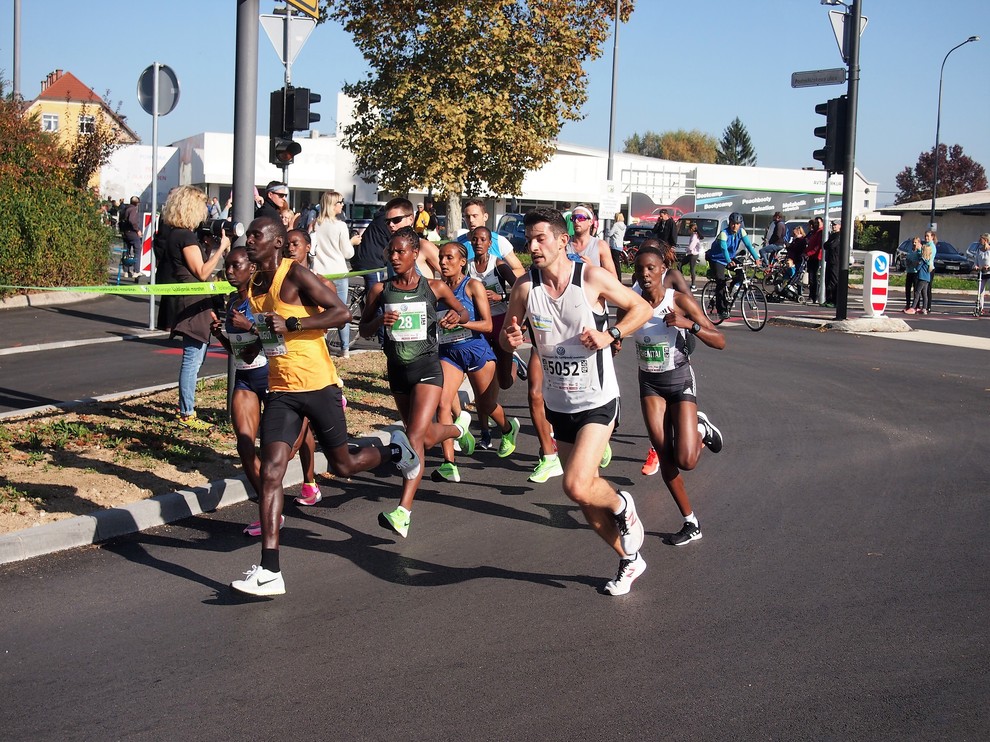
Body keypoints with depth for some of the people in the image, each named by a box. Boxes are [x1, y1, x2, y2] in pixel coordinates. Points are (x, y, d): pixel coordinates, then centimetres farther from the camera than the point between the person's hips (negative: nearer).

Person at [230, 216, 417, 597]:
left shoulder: (296, 275, -12)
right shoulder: (252, 285, 12)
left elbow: (342, 312, -19)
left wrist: (291, 325, -24)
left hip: (318, 385, -6)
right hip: (281, 390, 6)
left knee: (343, 465, 8)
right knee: (270, 472, -9)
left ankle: (394, 450, 41)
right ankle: (269, 571, -11)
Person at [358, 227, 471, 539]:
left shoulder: (435, 287, -4)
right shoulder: (381, 290, 1)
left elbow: (463, 312, 12)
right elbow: (364, 331, 8)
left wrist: (456, 317, -11)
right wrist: (379, 320, -13)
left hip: (427, 367, -4)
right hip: (397, 369, 4)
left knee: (415, 436, -18)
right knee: (427, 437, 19)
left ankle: (403, 512, -21)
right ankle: (458, 429, 56)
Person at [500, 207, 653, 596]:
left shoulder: (593, 278, -14)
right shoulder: (526, 286, -4)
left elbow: (642, 307, -3)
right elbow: (506, 336, 6)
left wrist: (610, 335, -18)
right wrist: (510, 339, -18)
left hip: (597, 401, -5)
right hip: (558, 404, 5)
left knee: (576, 486, -21)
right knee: (586, 491, 12)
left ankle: (621, 506, 13)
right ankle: (629, 559, 33)